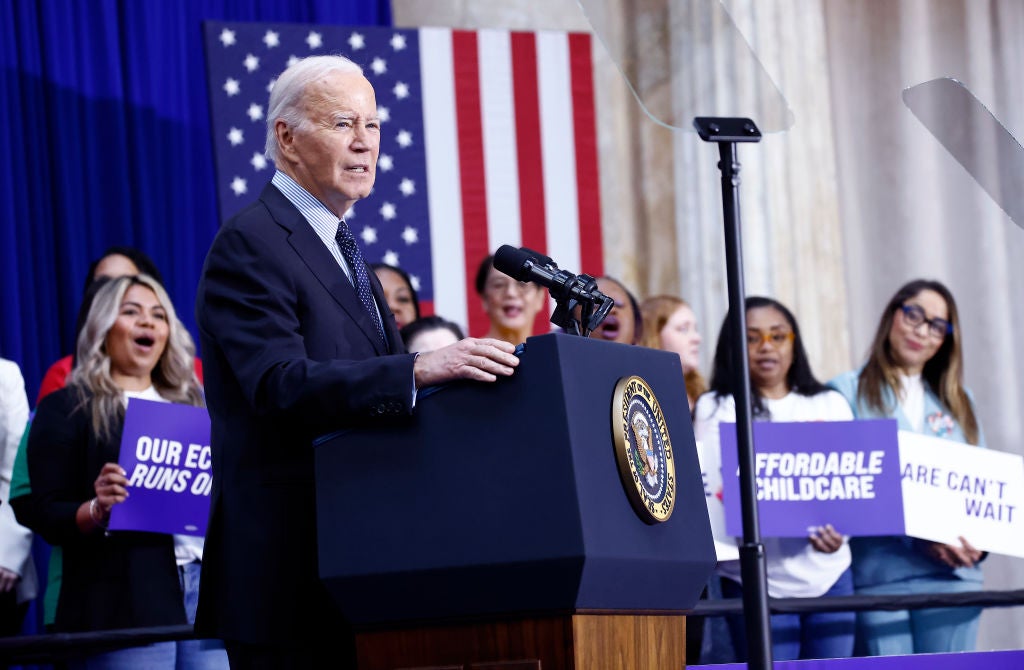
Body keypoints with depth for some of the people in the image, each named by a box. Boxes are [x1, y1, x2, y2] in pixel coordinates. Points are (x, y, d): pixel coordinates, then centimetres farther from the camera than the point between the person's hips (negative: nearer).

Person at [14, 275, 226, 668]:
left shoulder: (192, 404, 22)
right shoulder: (67, 408, 6)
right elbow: (46, 516, -1)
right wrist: (96, 510, -21)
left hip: (207, 588, 5)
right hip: (125, 600, -5)